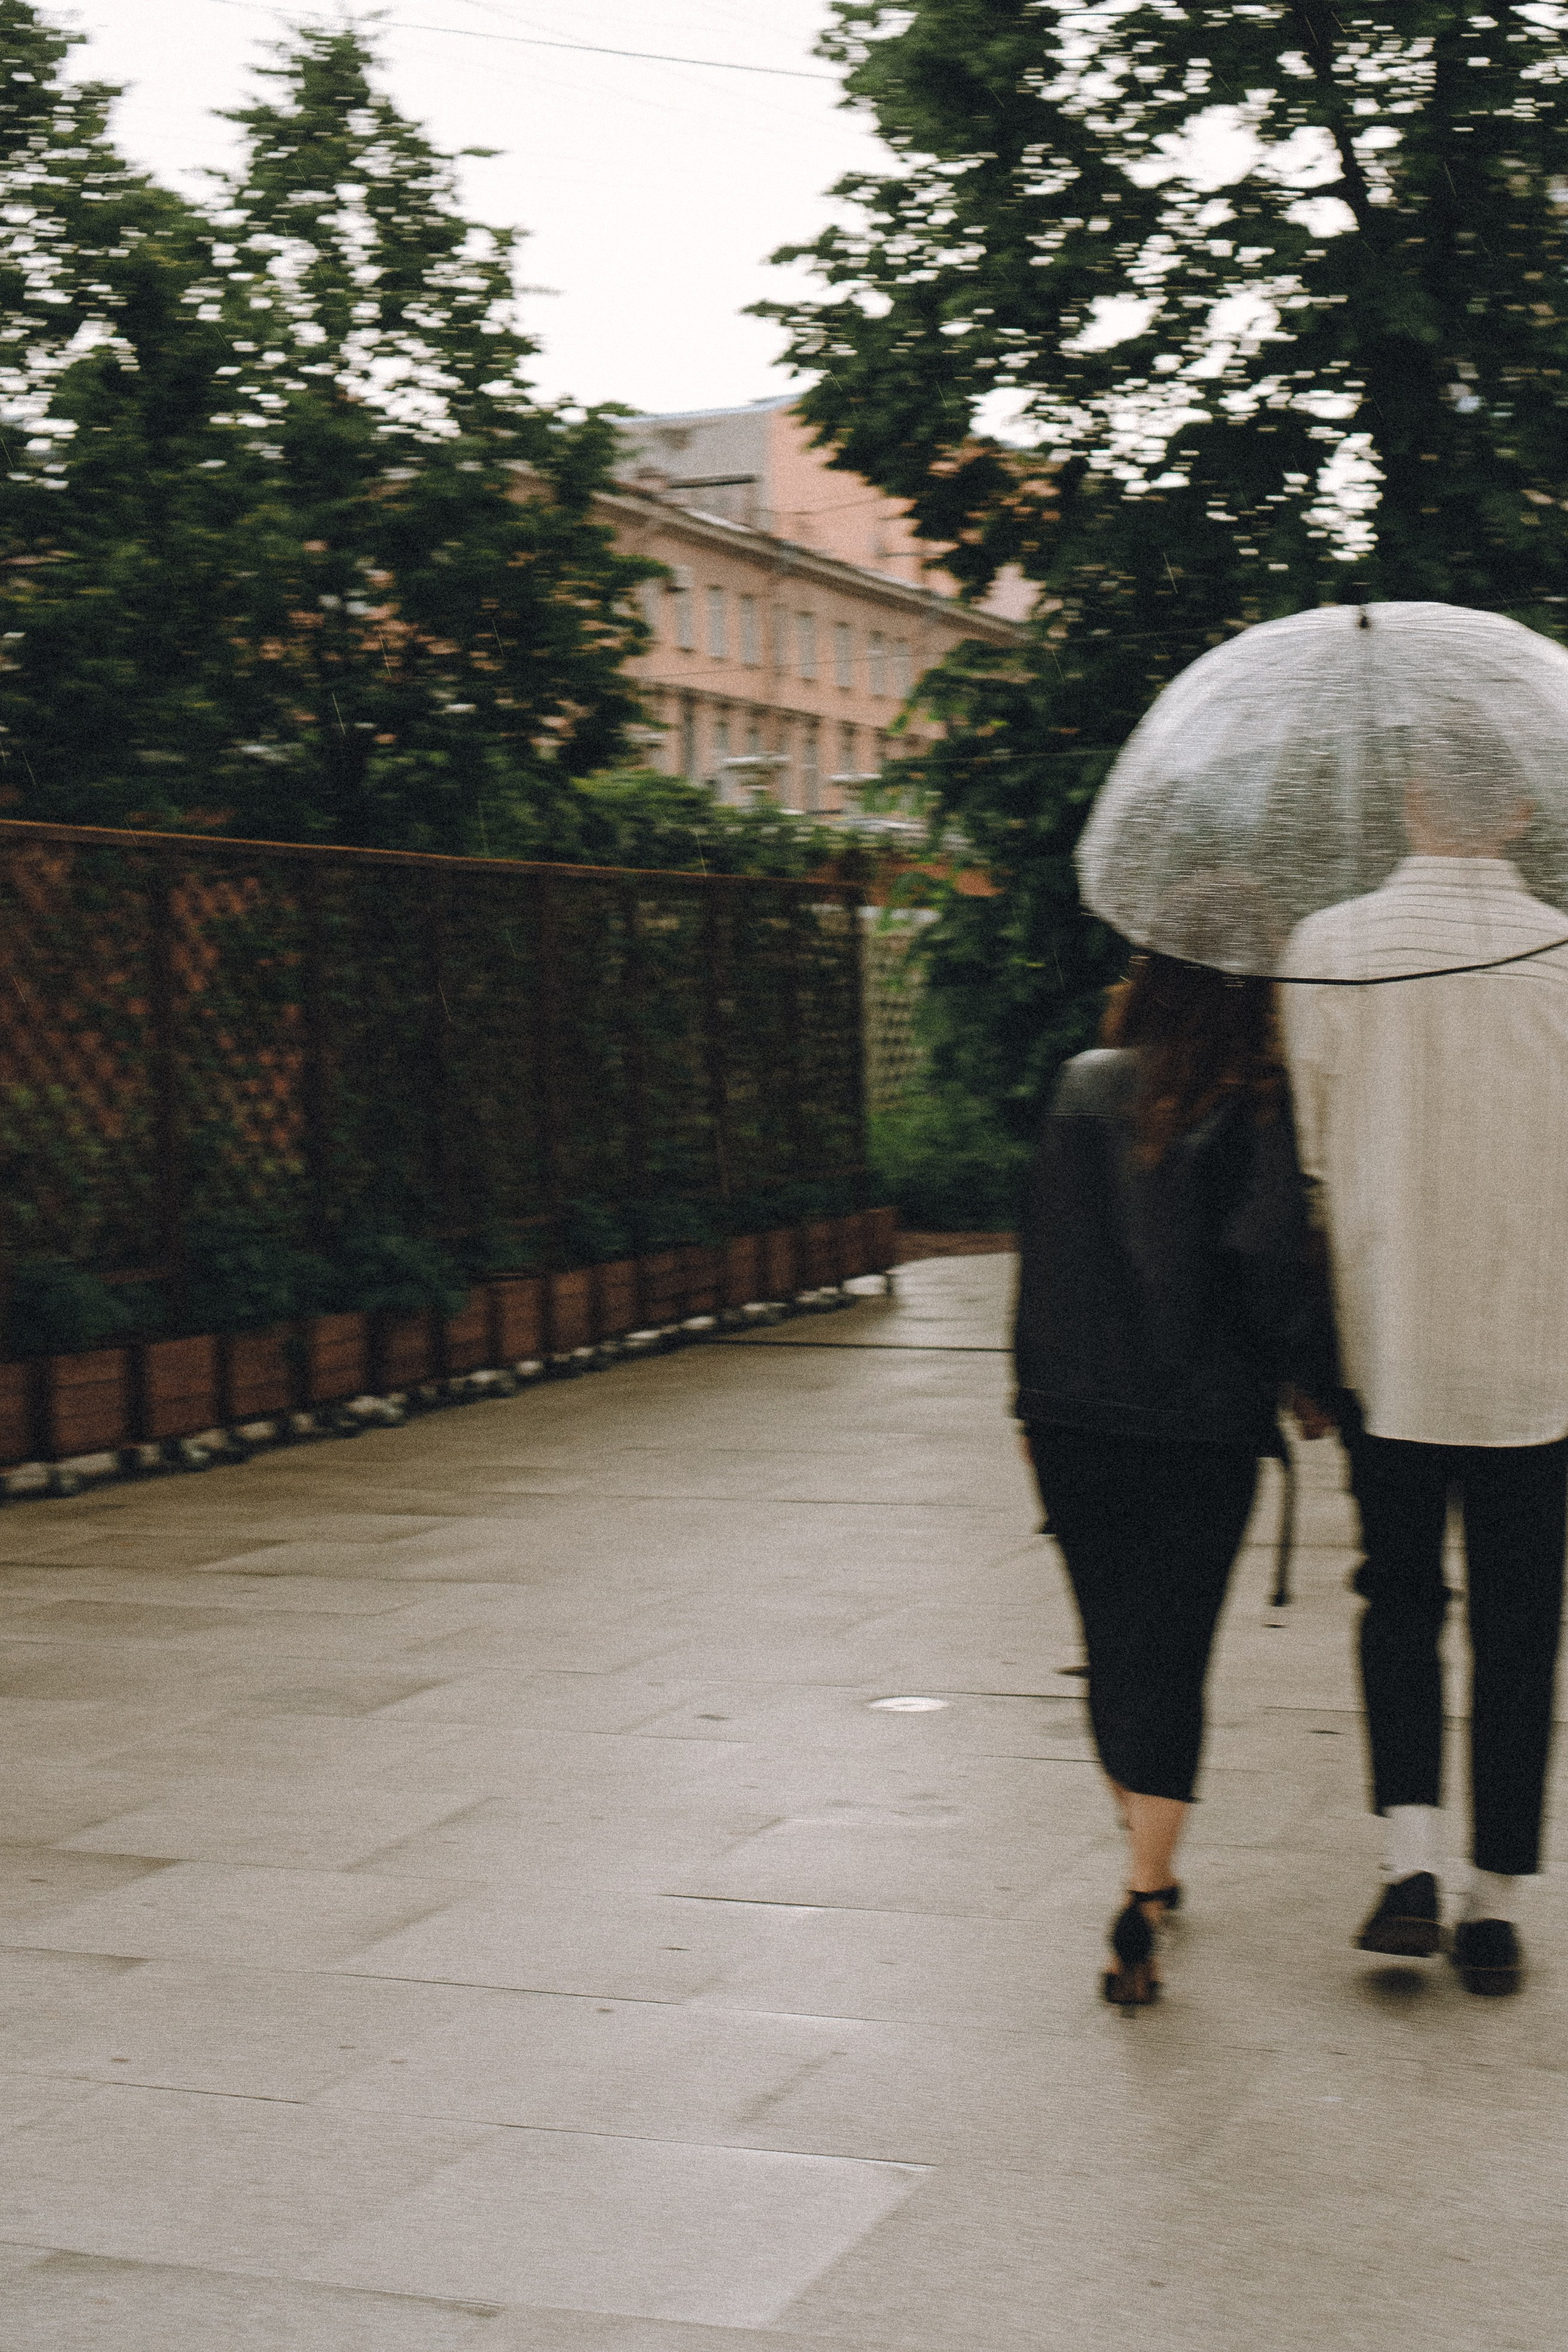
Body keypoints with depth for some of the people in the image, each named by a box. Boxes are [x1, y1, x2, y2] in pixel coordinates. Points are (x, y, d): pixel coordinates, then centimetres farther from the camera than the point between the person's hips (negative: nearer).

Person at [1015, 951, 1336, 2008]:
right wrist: (1317, 1384, 6)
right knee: (1171, 1660, 1)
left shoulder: (1084, 1090, 0)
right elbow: (1277, 1268, -11)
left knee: (1114, 1649, 16)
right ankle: (1144, 1896, -9)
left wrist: (1039, 1400, 13)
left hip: (1076, 1423, 3)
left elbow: (1045, 1255, 4)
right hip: (1208, 1428, -3)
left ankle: (1149, 1864, 32)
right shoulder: (1255, 1109, -9)